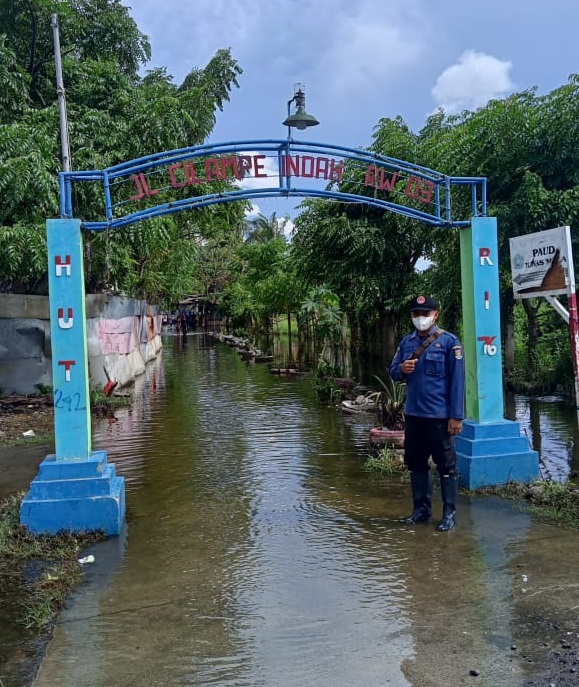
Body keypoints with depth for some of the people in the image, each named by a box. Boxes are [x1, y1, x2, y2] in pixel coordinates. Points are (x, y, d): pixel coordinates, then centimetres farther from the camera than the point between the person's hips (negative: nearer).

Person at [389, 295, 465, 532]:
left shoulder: (449, 341, -8)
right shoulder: (406, 342, 8)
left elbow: (457, 380, -10)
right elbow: (393, 371, 13)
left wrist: (456, 416, -14)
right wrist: (402, 369, -12)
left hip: (439, 415, -6)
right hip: (413, 414, 6)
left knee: (446, 465, 4)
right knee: (415, 463, 14)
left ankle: (449, 513, 16)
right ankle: (421, 508, 28)